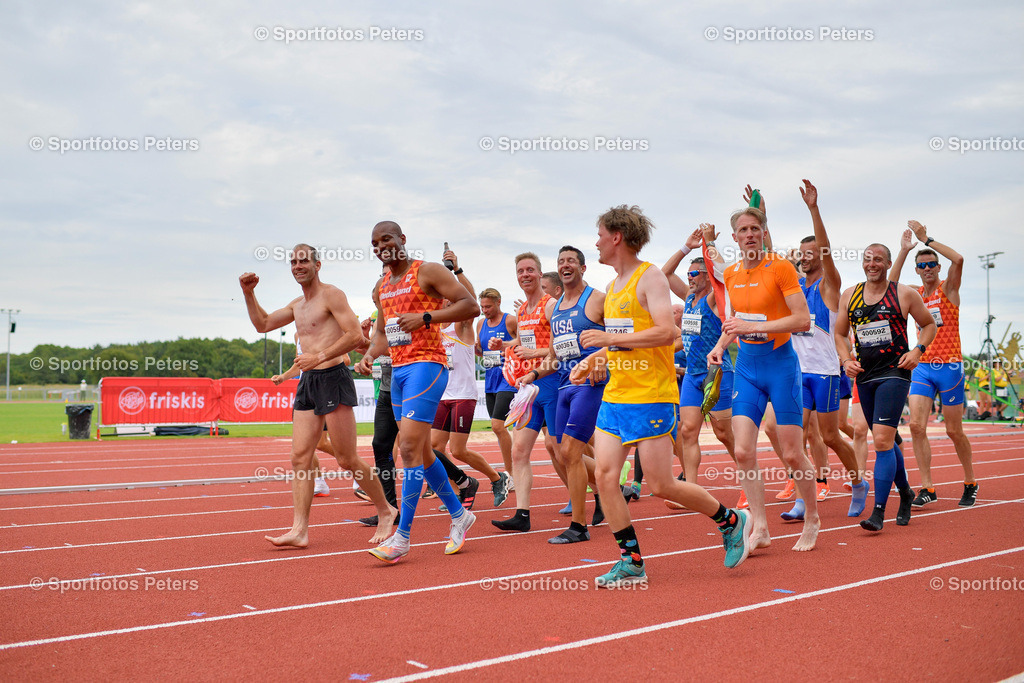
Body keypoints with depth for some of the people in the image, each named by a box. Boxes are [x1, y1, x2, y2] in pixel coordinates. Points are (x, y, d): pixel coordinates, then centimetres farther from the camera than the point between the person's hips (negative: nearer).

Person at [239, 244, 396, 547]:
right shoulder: (297, 304, 20)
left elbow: (355, 335, -15)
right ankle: (299, 530, -1)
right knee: (300, 458, -1)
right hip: (307, 383, 8)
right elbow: (262, 324, 29)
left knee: (346, 459, -4)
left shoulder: (331, 295, -5)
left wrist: (319, 357, -21)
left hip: (333, 378, -8)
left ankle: (385, 511, 14)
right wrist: (248, 294, 16)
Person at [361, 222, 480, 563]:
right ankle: (459, 515, 28)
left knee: (410, 448, -15)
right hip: (398, 370, 9)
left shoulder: (428, 271, -5)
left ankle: (402, 536, -11)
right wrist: (369, 354, 7)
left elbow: (471, 305, -12)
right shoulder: (381, 288, 18)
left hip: (426, 365, -9)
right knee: (419, 451, 13)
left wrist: (426, 317, -20)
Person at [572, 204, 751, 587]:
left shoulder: (650, 277, -9)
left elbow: (666, 332, -21)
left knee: (661, 486, -4)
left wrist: (610, 338, -21)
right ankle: (631, 563, 8)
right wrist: (592, 361, 13)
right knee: (605, 476, -2)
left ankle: (731, 521, 20)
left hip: (651, 397, -8)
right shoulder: (613, 286, 17)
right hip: (615, 395, 8)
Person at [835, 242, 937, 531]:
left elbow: (929, 325, 10)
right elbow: (840, 333, 17)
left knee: (882, 441, -16)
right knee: (885, 442, 15)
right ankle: (905, 492, 37)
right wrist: (846, 360, 1)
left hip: (894, 373, -5)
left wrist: (917, 350, -7)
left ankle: (878, 511, -13)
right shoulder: (849, 296, 8)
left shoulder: (904, 294, -1)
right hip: (864, 376, 5)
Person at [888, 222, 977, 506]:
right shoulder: (915, 294, 10)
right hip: (922, 367, 4)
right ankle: (927, 488, -4)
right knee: (916, 425, -10)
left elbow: (958, 259, -20)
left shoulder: (948, 288, -1)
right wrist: (904, 251, -13)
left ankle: (970, 483, 23)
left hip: (949, 366, -4)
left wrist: (926, 240, -17)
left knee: (954, 431, 4)